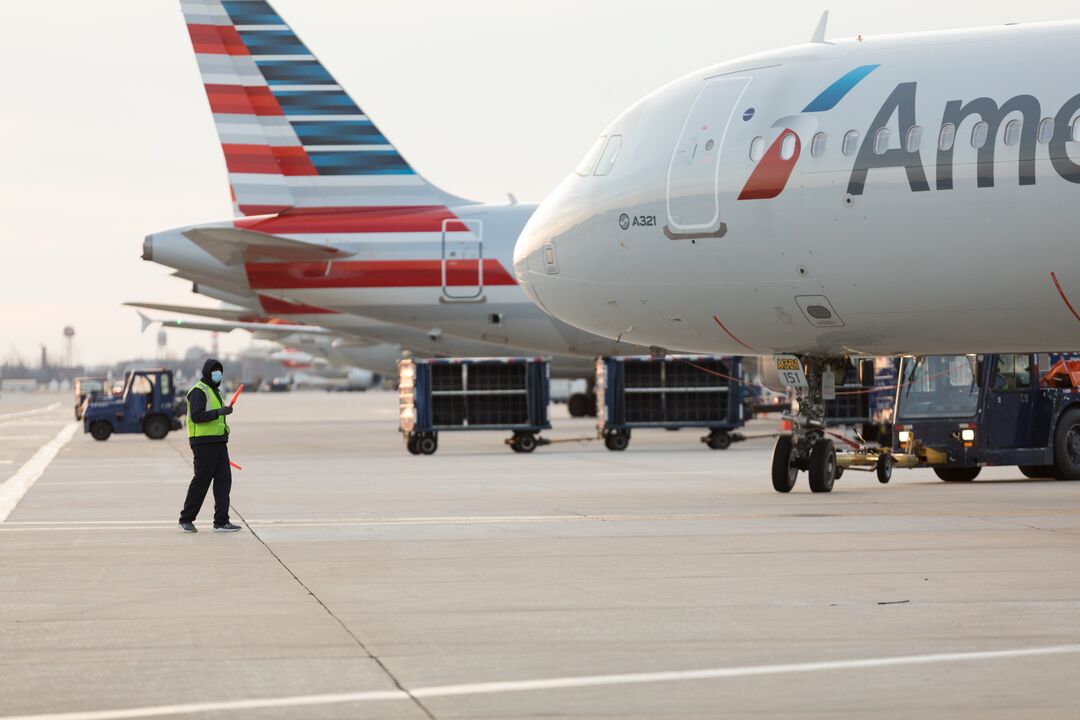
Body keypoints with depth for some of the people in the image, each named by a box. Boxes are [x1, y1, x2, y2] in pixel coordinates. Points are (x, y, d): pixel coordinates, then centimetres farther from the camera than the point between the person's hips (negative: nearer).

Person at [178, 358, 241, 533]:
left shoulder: (215, 391, 20)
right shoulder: (199, 391, -10)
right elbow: (196, 416, -22)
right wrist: (219, 412, -28)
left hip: (218, 443, 9)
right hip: (204, 443, -9)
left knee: (224, 479, 1)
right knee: (201, 481, -4)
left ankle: (221, 522, 1)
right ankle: (186, 520, 7)